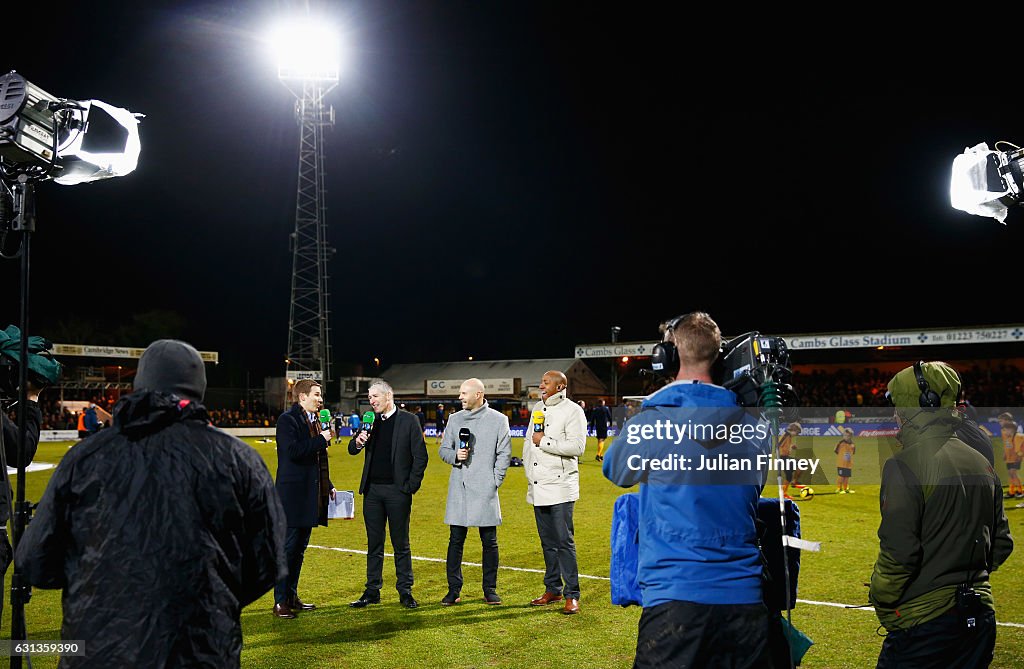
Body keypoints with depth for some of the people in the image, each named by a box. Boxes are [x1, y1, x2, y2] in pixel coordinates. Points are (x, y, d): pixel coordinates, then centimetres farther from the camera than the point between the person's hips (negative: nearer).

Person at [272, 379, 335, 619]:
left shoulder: (315, 421, 16)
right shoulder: (287, 419, -10)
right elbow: (293, 451, -24)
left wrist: (328, 486, 18)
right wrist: (321, 440, -17)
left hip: (311, 495, 9)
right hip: (293, 495, -9)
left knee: (299, 549, 14)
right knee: (287, 549, -3)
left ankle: (292, 597, 22)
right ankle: (280, 602, 4)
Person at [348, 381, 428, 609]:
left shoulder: (408, 420, -2)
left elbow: (420, 456, -4)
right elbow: (352, 450, 16)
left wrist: (411, 486, -8)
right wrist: (358, 441, -7)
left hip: (397, 490, -4)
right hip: (372, 490, 4)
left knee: (401, 545, 4)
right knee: (374, 544, 10)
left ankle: (405, 592, 13)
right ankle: (372, 591, 18)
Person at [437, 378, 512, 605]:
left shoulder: (499, 420, 2)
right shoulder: (454, 419, 11)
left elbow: (504, 454, 2)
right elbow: (443, 449, 14)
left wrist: (495, 481, -4)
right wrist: (455, 455, -7)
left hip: (484, 488, -2)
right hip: (459, 487, 2)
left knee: (489, 541, 3)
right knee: (456, 540, 3)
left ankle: (490, 589, 15)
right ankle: (454, 590, 11)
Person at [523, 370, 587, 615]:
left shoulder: (572, 410, -7)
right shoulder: (538, 408, 17)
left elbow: (577, 446, -18)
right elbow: (528, 441, 22)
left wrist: (545, 442, -15)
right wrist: (529, 472, 12)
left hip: (560, 486, -7)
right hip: (538, 487, 7)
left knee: (564, 541, -7)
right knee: (547, 542, 12)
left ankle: (572, 595, -1)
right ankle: (553, 589, 22)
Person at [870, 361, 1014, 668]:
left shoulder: (904, 465, -16)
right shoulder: (981, 463, 7)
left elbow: (897, 553, -19)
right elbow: (1002, 544, 15)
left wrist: (881, 602, -5)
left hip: (924, 623, -8)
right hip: (980, 617, 8)